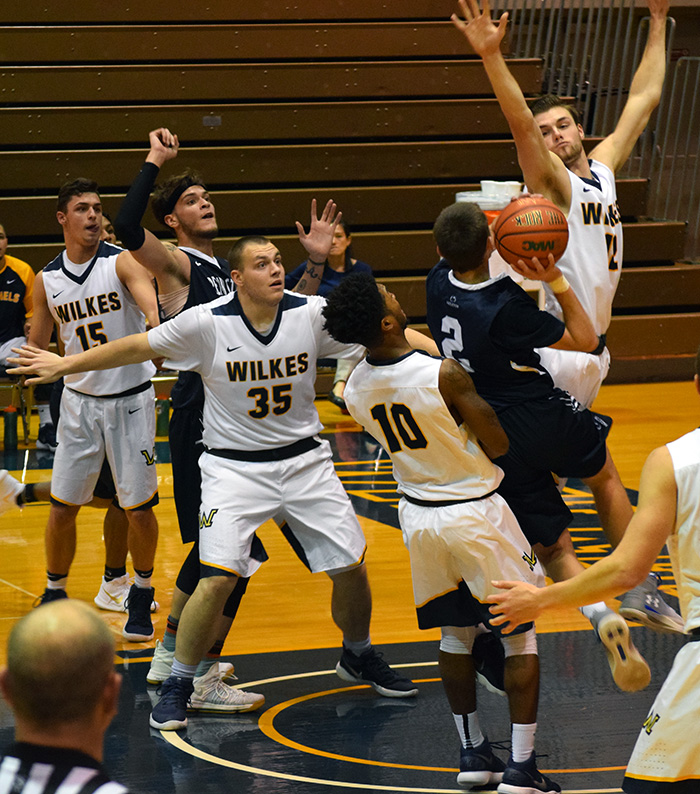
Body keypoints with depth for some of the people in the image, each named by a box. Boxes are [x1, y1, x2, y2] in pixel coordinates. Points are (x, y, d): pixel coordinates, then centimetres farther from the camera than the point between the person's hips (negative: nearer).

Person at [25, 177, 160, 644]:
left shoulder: (122, 263, -11)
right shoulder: (46, 281, 1)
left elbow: (150, 304, -30)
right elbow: (36, 348, 11)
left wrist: (158, 328, -51)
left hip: (131, 399, -3)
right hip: (80, 400, 3)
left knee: (139, 505, 1)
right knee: (63, 505, 3)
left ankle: (142, 597, 20)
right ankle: (55, 594, 22)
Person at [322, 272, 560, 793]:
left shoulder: (356, 388, -5)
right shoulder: (444, 375, -25)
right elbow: (499, 447, -15)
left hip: (419, 514, 6)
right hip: (476, 513, -6)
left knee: (454, 634, 21)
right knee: (521, 634, 5)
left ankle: (472, 751, 25)